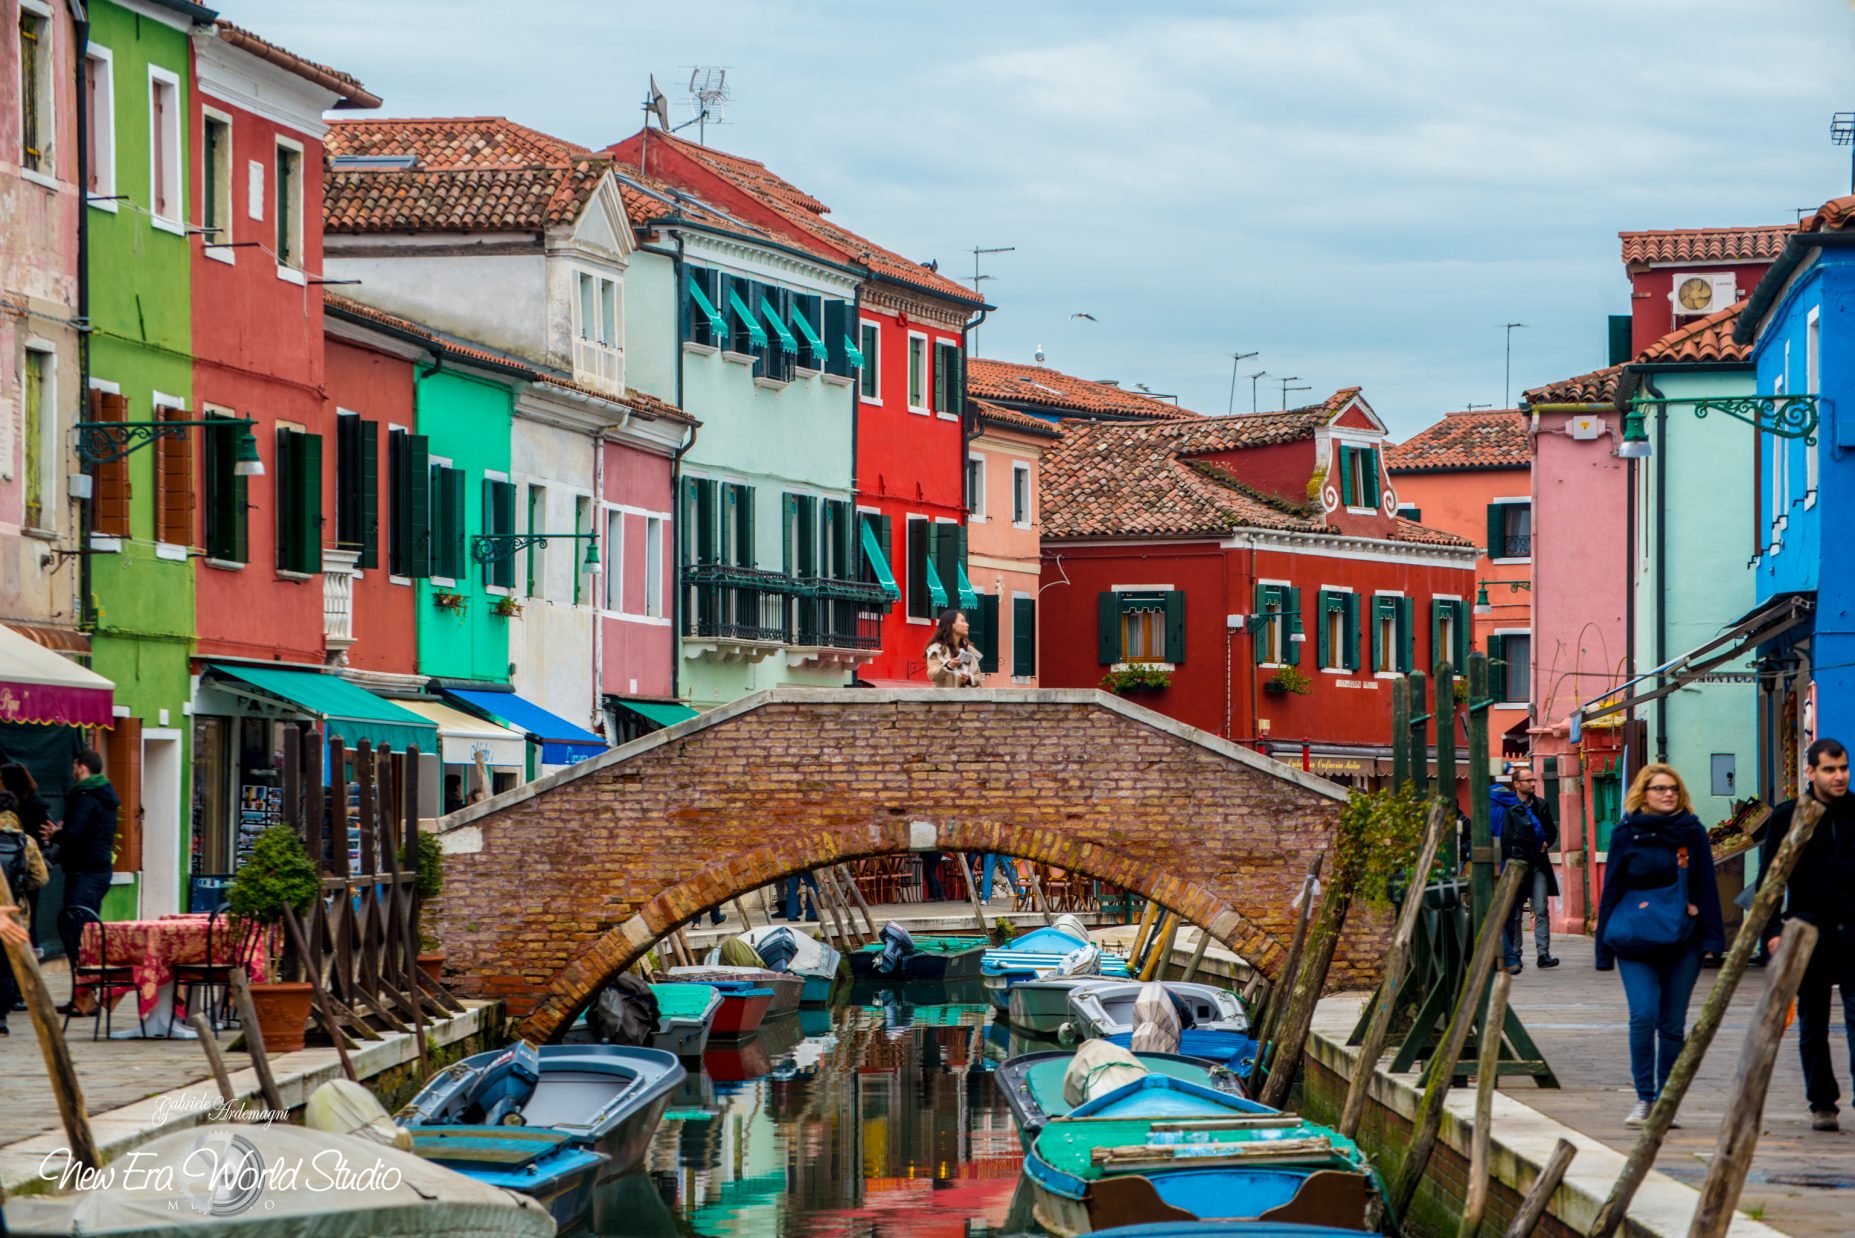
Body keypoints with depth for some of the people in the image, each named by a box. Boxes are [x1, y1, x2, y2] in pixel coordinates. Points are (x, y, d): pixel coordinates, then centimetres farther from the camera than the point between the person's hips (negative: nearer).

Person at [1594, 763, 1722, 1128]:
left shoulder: (1692, 832, 5)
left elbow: (1706, 887, 7)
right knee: (1644, 1016, -16)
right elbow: (1611, 889, 6)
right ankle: (1644, 1098, -5)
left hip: (1683, 943, 2)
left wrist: (1711, 937, 0)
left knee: (1673, 1026, 4)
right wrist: (1605, 944, 3)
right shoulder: (1626, 834, 2)